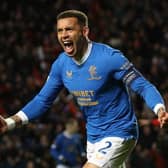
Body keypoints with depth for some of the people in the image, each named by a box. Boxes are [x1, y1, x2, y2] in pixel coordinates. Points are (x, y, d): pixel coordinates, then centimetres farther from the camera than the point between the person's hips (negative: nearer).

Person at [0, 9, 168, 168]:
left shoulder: (110, 58, -20)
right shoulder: (61, 64, -1)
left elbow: (144, 87, -17)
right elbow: (42, 100, 8)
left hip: (118, 134, -7)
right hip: (93, 137, 7)